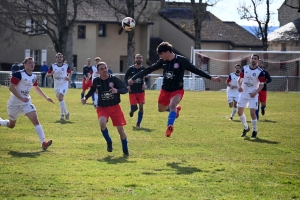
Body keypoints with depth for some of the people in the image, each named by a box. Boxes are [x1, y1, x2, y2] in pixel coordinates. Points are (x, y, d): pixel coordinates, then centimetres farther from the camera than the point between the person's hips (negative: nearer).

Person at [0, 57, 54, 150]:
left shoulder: (34, 77, 4)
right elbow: (11, 87, -21)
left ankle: (43, 142, -23)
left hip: (26, 102, 5)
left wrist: (46, 97, 20)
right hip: (14, 103, -5)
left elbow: (36, 88, 24)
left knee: (35, 120, -16)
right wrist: (21, 98, -29)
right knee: (11, 125, 9)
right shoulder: (19, 74, -17)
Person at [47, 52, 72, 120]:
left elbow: (69, 72, 12)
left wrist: (68, 77, -9)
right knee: (60, 99, 12)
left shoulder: (66, 66, -4)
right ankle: (66, 112, 32)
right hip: (56, 85, 4)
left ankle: (62, 114, -14)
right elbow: (47, 74, 1)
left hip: (64, 85, -4)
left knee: (60, 98, -22)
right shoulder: (53, 66, -2)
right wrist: (51, 74, -22)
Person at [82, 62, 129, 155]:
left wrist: (117, 91, -36)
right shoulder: (96, 81, -4)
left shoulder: (114, 79, -13)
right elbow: (92, 90, 18)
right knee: (102, 123, -28)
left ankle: (125, 150, 19)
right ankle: (109, 142, -2)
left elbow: (125, 89, -17)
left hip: (115, 107, -1)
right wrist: (85, 97, 6)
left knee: (120, 129, -1)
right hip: (102, 108, 1)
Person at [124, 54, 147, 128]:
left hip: (141, 91, 1)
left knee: (141, 107, -4)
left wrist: (144, 84, -10)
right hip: (132, 91, -1)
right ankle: (132, 110, 31)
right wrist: (127, 85, -12)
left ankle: (138, 124, 9)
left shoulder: (143, 69, -1)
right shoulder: (131, 68, -4)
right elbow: (125, 78, 4)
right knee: (134, 107, -8)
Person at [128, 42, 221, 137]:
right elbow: (148, 70, 0)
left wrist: (211, 78, -6)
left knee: (172, 105, -31)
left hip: (177, 90, -5)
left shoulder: (181, 60, -16)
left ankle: (169, 127, -37)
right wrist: (133, 78, 0)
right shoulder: (162, 61, -5)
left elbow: (196, 70, -7)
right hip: (165, 90, 5)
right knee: (161, 109, 16)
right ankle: (176, 109, 44)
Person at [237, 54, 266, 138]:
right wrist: (239, 86, -12)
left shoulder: (260, 72, -10)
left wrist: (255, 92, -20)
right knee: (240, 112, 3)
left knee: (252, 112, -13)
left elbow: (261, 84, -7)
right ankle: (246, 128, 26)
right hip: (243, 93, 4)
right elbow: (240, 79, 8)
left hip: (253, 94, -4)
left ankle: (254, 131, 6)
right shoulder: (245, 68, 1)